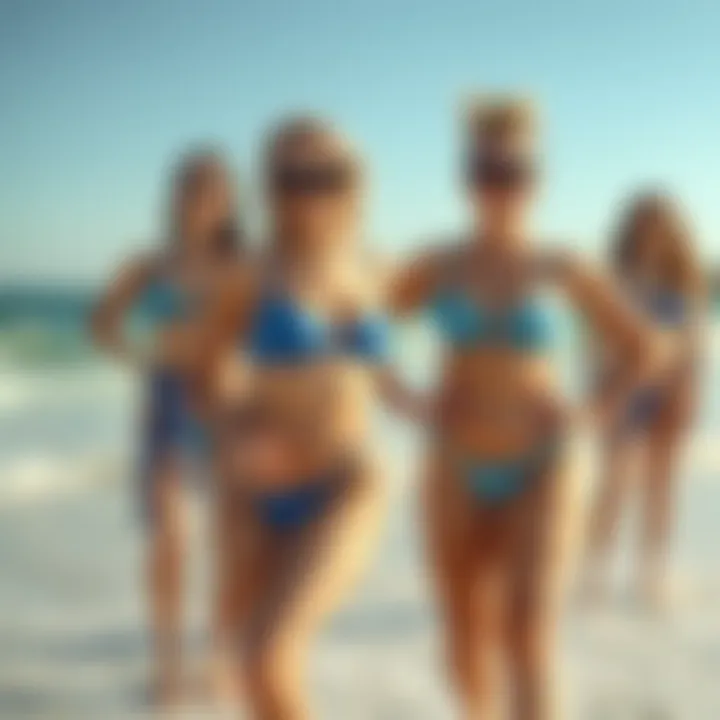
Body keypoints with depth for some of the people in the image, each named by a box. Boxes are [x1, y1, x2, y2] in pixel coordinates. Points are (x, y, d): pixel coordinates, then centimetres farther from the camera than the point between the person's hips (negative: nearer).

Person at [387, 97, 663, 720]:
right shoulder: (436, 267, 0)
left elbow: (643, 347, 11)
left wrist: (599, 412, 2)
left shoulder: (562, 270, -1)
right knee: (468, 647, 12)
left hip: (539, 471, -1)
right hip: (458, 473, 2)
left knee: (529, 646, -13)